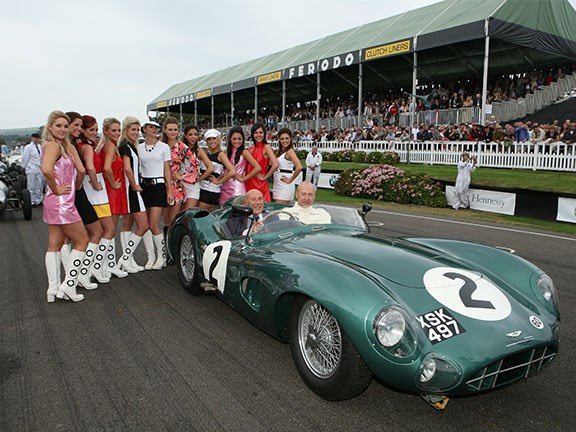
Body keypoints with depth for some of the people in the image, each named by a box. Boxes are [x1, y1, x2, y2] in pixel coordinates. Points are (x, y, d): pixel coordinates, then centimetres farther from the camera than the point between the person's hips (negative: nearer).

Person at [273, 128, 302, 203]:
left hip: (285, 185, -8)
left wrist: (290, 180, -15)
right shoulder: (280, 151, 14)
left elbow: (299, 167, -24)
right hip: (277, 185, 8)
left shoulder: (290, 151, -11)